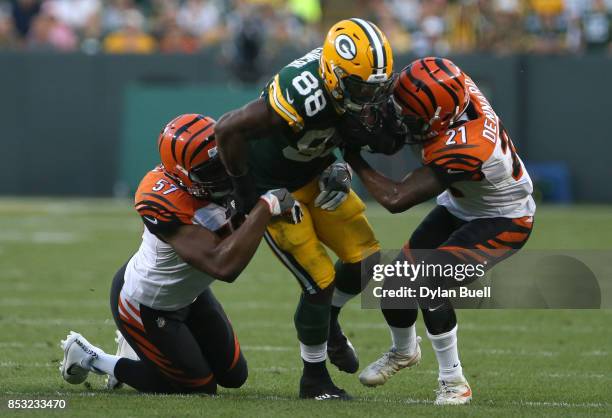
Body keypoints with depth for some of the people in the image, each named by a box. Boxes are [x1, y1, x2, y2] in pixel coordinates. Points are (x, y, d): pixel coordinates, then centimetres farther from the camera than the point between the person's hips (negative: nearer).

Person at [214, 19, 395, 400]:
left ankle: (328, 321, 32)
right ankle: (314, 379, 13)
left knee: (366, 260, 2)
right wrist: (246, 194, -26)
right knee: (320, 282, -7)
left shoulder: (350, 79, -16)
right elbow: (229, 129, -38)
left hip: (315, 176, 7)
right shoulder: (305, 96, -39)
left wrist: (339, 168, -10)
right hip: (274, 189, -7)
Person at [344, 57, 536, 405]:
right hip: (461, 207, 8)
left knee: (429, 285, -25)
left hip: (502, 223, -8)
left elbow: (395, 199, -36)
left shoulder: (461, 151, -42)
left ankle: (454, 382, -9)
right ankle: (404, 351, 37)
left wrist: (353, 158, -25)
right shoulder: (457, 87, -23)